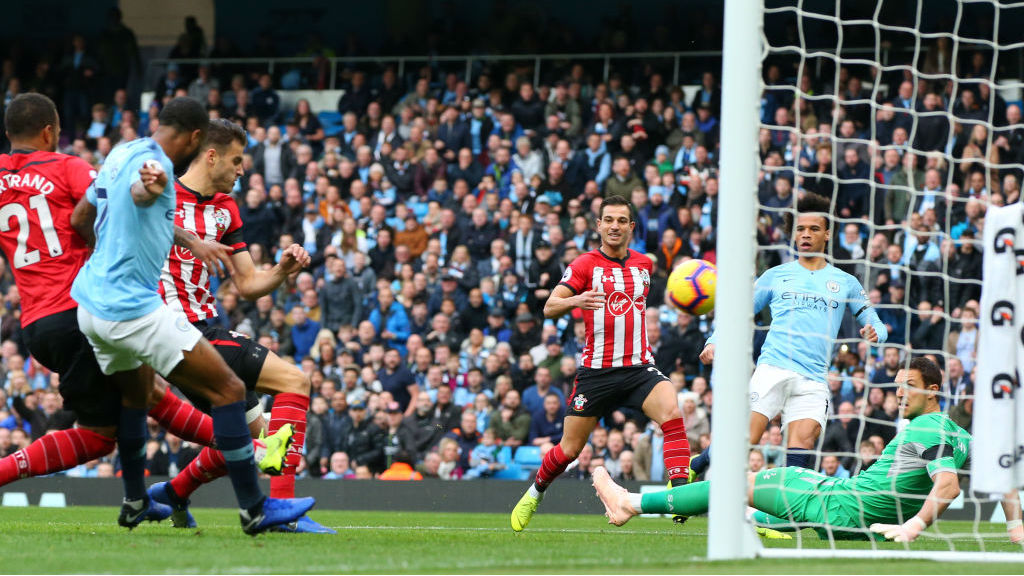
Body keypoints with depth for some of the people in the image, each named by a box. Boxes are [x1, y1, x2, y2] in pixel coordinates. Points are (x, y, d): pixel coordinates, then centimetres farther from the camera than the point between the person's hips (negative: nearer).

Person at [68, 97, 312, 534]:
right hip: (132, 309, -10)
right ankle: (254, 509, -6)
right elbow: (137, 192, -40)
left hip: (89, 301, 10)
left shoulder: (122, 154, 14)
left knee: (135, 391, 33)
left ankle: (135, 503, 41)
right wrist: (150, 187, -64)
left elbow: (80, 218, 29)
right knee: (228, 390, -7)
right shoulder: (153, 162, -13)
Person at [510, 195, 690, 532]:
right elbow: (550, 307, -13)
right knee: (569, 449, 4)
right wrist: (576, 300, -31)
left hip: (639, 366, 2)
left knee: (672, 413, -28)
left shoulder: (643, 264, 11)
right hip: (597, 370, -2)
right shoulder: (585, 265, -2)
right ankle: (534, 493, 31)